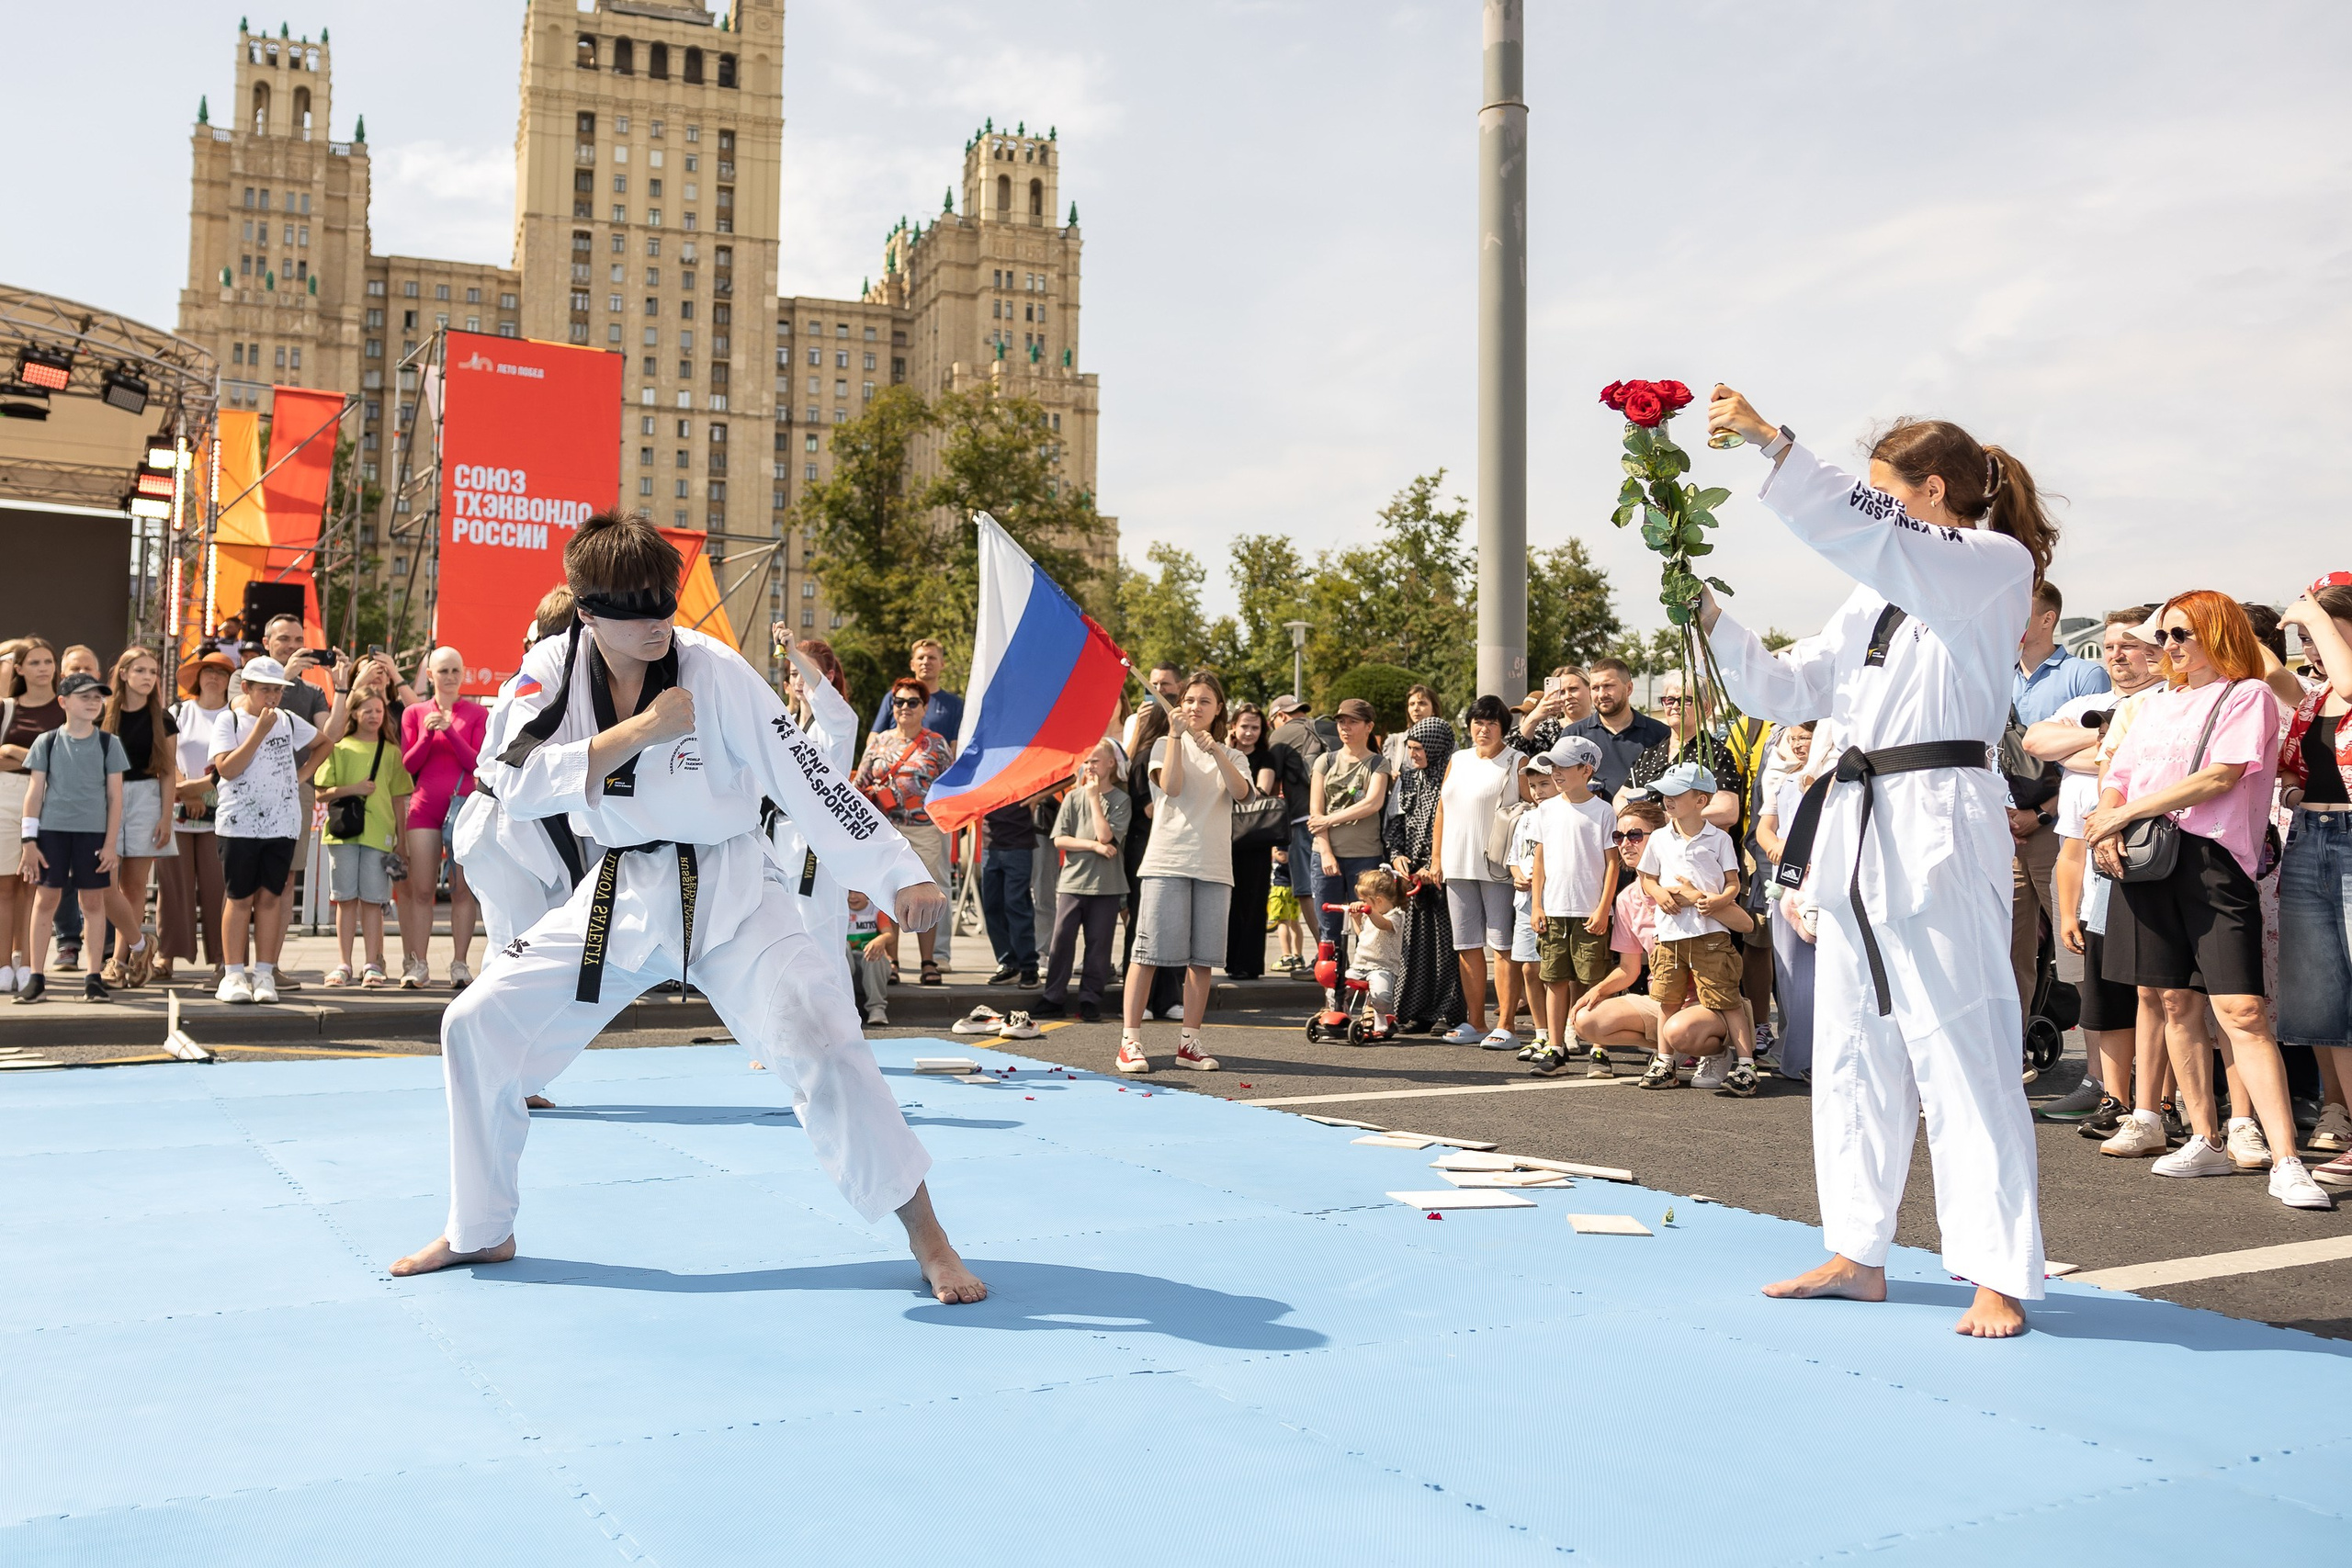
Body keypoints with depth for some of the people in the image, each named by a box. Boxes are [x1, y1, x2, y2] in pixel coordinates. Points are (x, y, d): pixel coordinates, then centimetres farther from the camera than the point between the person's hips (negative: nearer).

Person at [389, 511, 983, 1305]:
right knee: (478, 1024, 2)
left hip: (731, 894, -4)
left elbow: (806, 776, -17)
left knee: (819, 1043, -22)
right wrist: (639, 729, -25)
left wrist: (900, 876, -23)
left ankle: (925, 1235, -7)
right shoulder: (555, 668, -4)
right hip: (621, 896, 4)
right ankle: (481, 1232, 23)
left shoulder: (713, 670, -15)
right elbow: (518, 786, -16)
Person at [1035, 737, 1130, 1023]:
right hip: (1072, 881, 2)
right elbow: (1059, 840, 1)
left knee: (1098, 944, 2)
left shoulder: (1121, 801, 0)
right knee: (1061, 939, -1)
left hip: (1106, 884, -2)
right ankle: (1054, 999, 5)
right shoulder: (1073, 798, 8)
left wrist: (1094, 796, -9)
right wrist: (1094, 845, -11)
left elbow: (1106, 835, -15)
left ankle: (1090, 1002, 9)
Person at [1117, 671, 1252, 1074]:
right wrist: (1176, 735, -13)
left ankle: (1189, 1042, 11)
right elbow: (1171, 786, -11)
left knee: (1202, 957, 3)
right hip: (1167, 861, -3)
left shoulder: (1233, 757, 16)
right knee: (1150, 951, -6)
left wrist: (1215, 751, -17)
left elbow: (1241, 792, -6)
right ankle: (1130, 1041, -3)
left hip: (1214, 867, 3)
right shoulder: (1166, 746, 9)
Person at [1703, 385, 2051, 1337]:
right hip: (1859, 831, 9)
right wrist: (1710, 618, 9)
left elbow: (1869, 536, -21)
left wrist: (1774, 444, -25)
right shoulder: (1879, 596, 22)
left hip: (1941, 835, -8)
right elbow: (1786, 690, 21)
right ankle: (1858, 1255, 22)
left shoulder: (1997, 565, -2)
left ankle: (1998, 1277, 3)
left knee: (1963, 1055, -6)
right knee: (1853, 1054, 11)